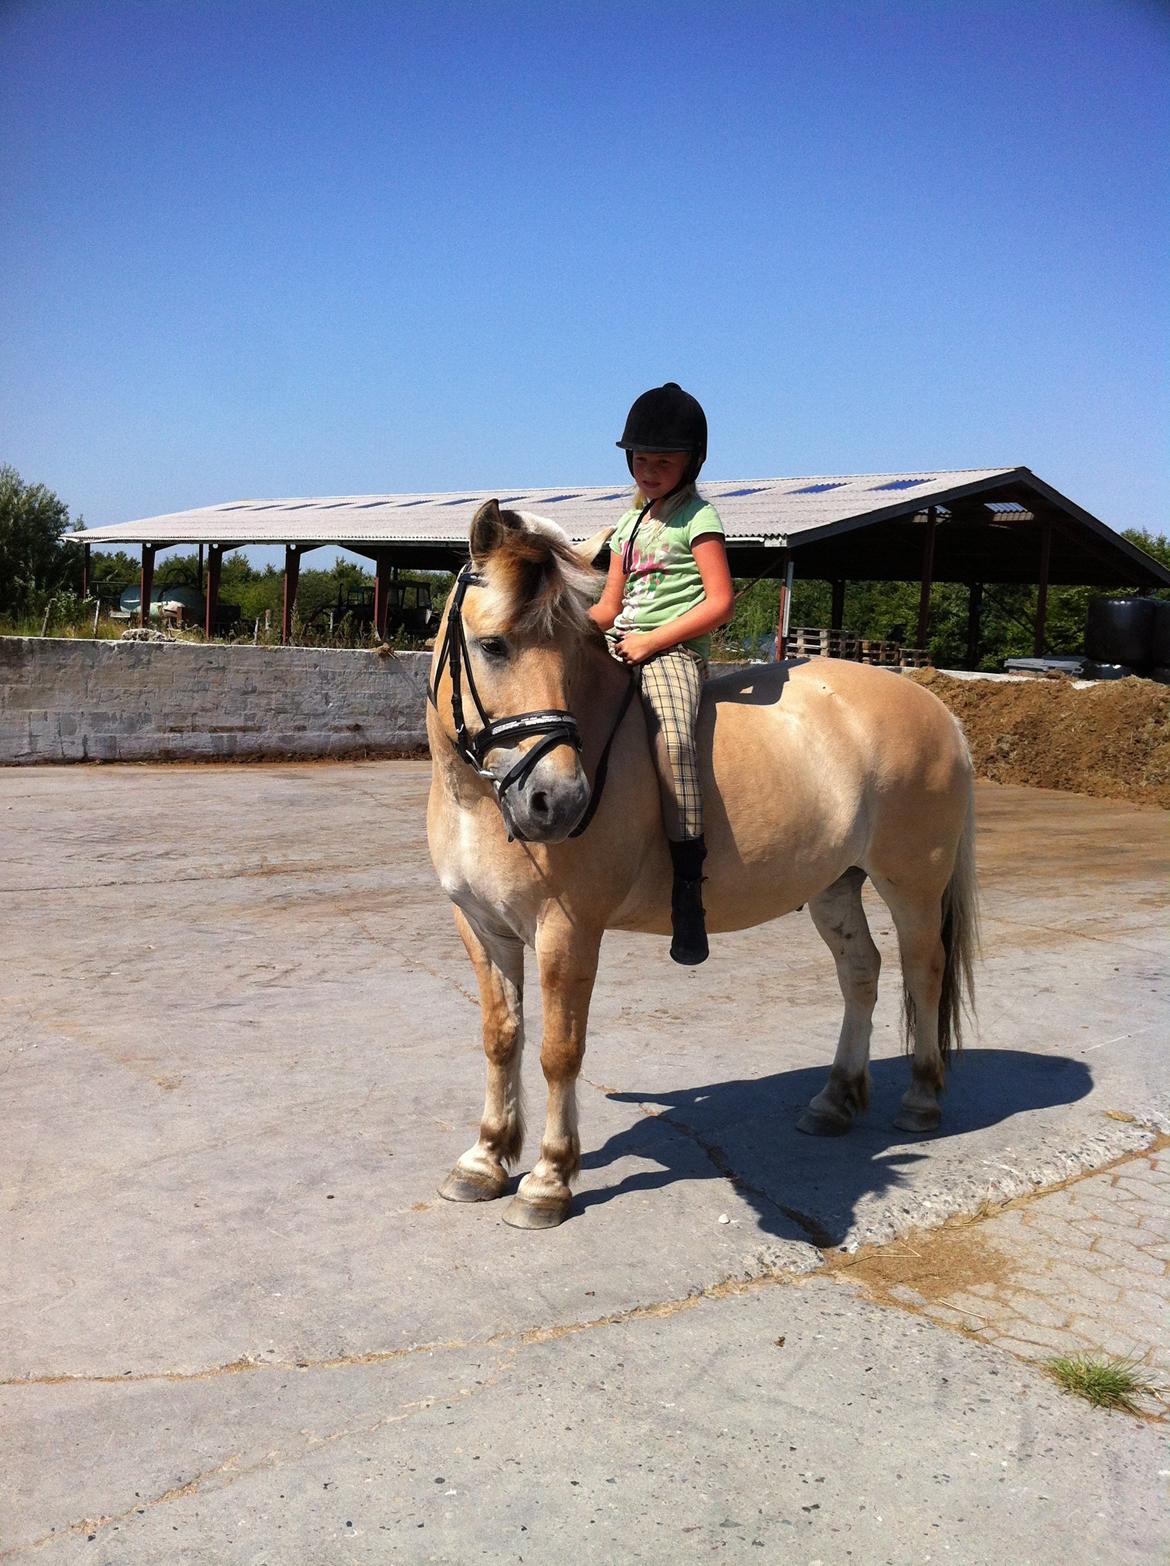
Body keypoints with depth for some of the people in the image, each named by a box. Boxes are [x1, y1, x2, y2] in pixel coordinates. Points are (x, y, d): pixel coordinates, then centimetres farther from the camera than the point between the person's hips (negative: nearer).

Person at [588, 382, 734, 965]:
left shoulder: (697, 516, 1)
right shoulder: (630, 524, 23)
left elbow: (720, 602, -8)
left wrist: (650, 641, -14)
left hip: (673, 650, -8)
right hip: (620, 649, 8)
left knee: (671, 736, -34)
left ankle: (688, 885, -35)